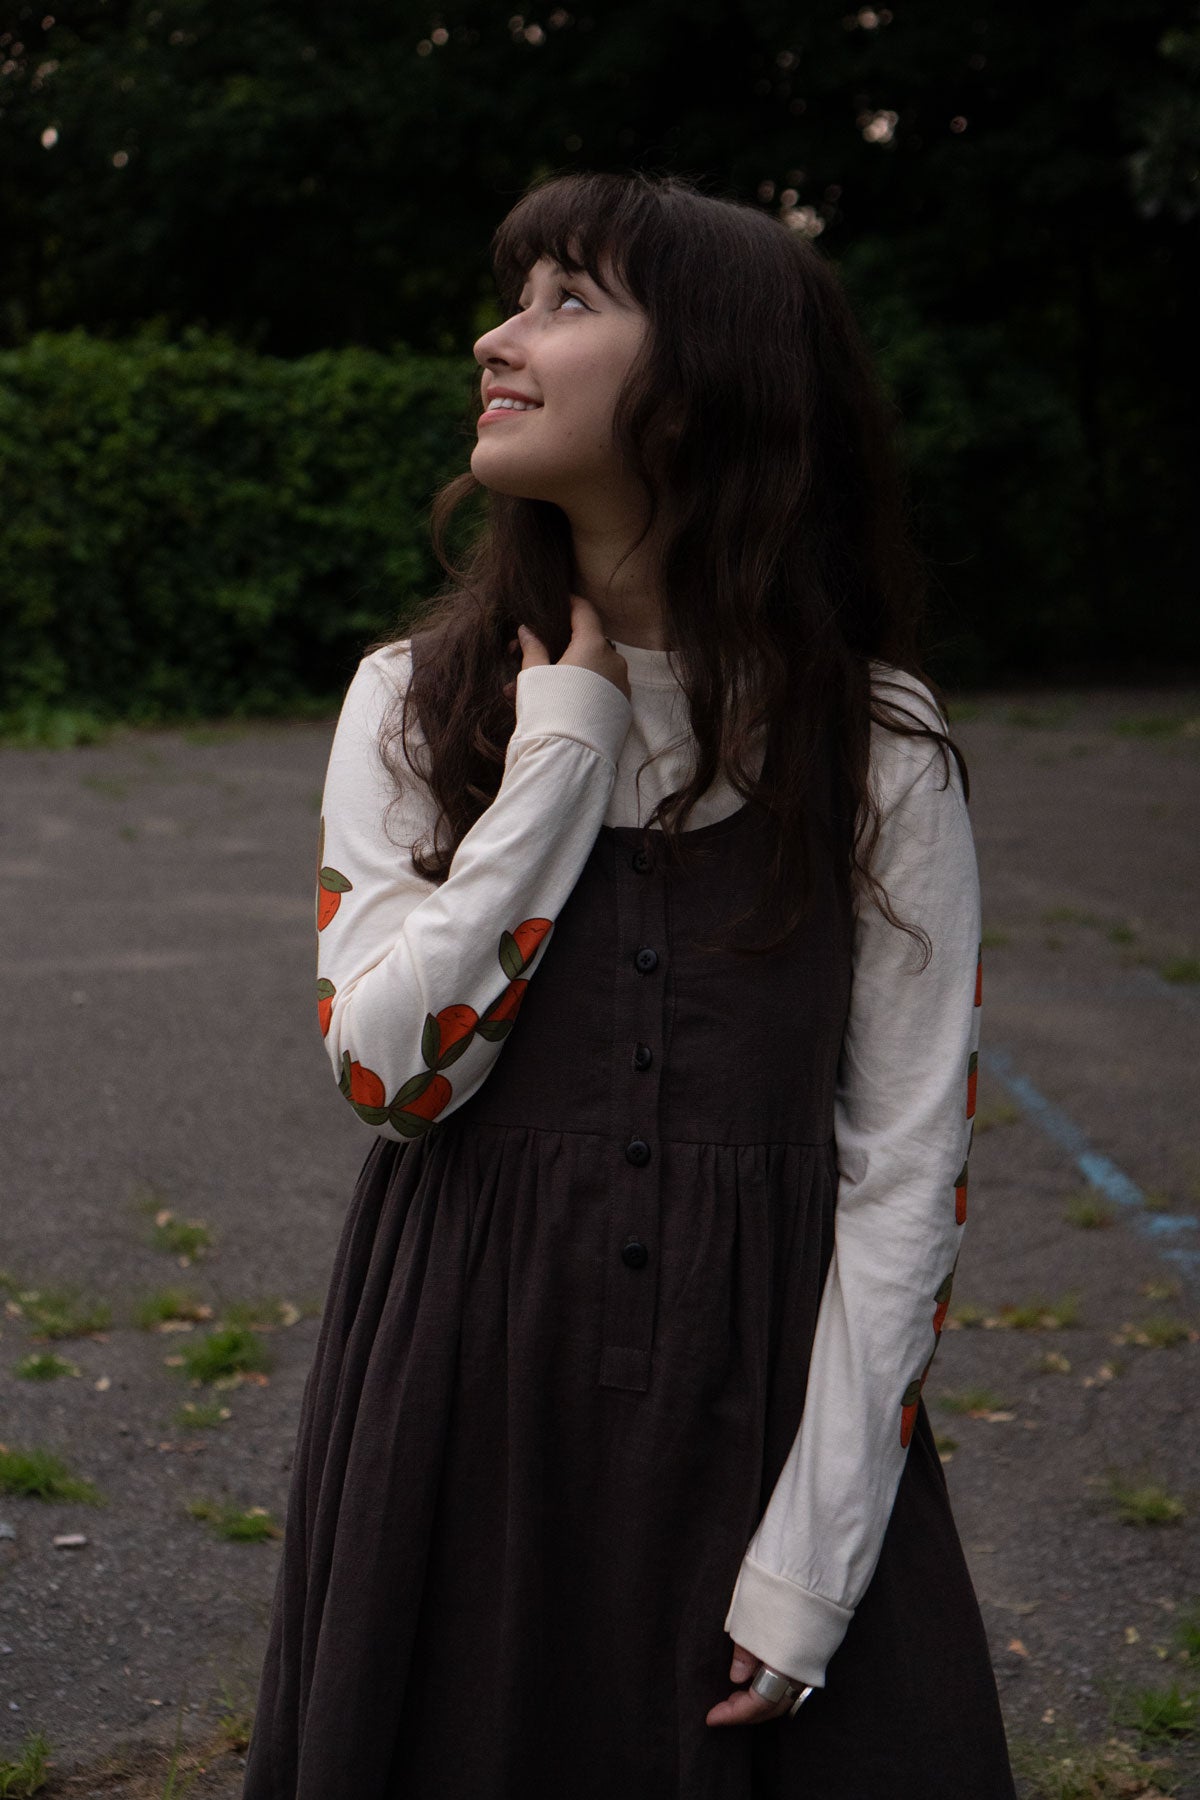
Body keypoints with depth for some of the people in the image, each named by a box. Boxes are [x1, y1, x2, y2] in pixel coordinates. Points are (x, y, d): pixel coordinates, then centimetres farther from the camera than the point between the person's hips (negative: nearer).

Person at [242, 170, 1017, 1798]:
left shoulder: (879, 752, -6)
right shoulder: (414, 701, 0)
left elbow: (910, 1169, -7)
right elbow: (389, 1073, -11)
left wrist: (815, 1557, -12)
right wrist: (562, 757, -14)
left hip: (759, 1397, -1)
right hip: (468, 1393, 2)